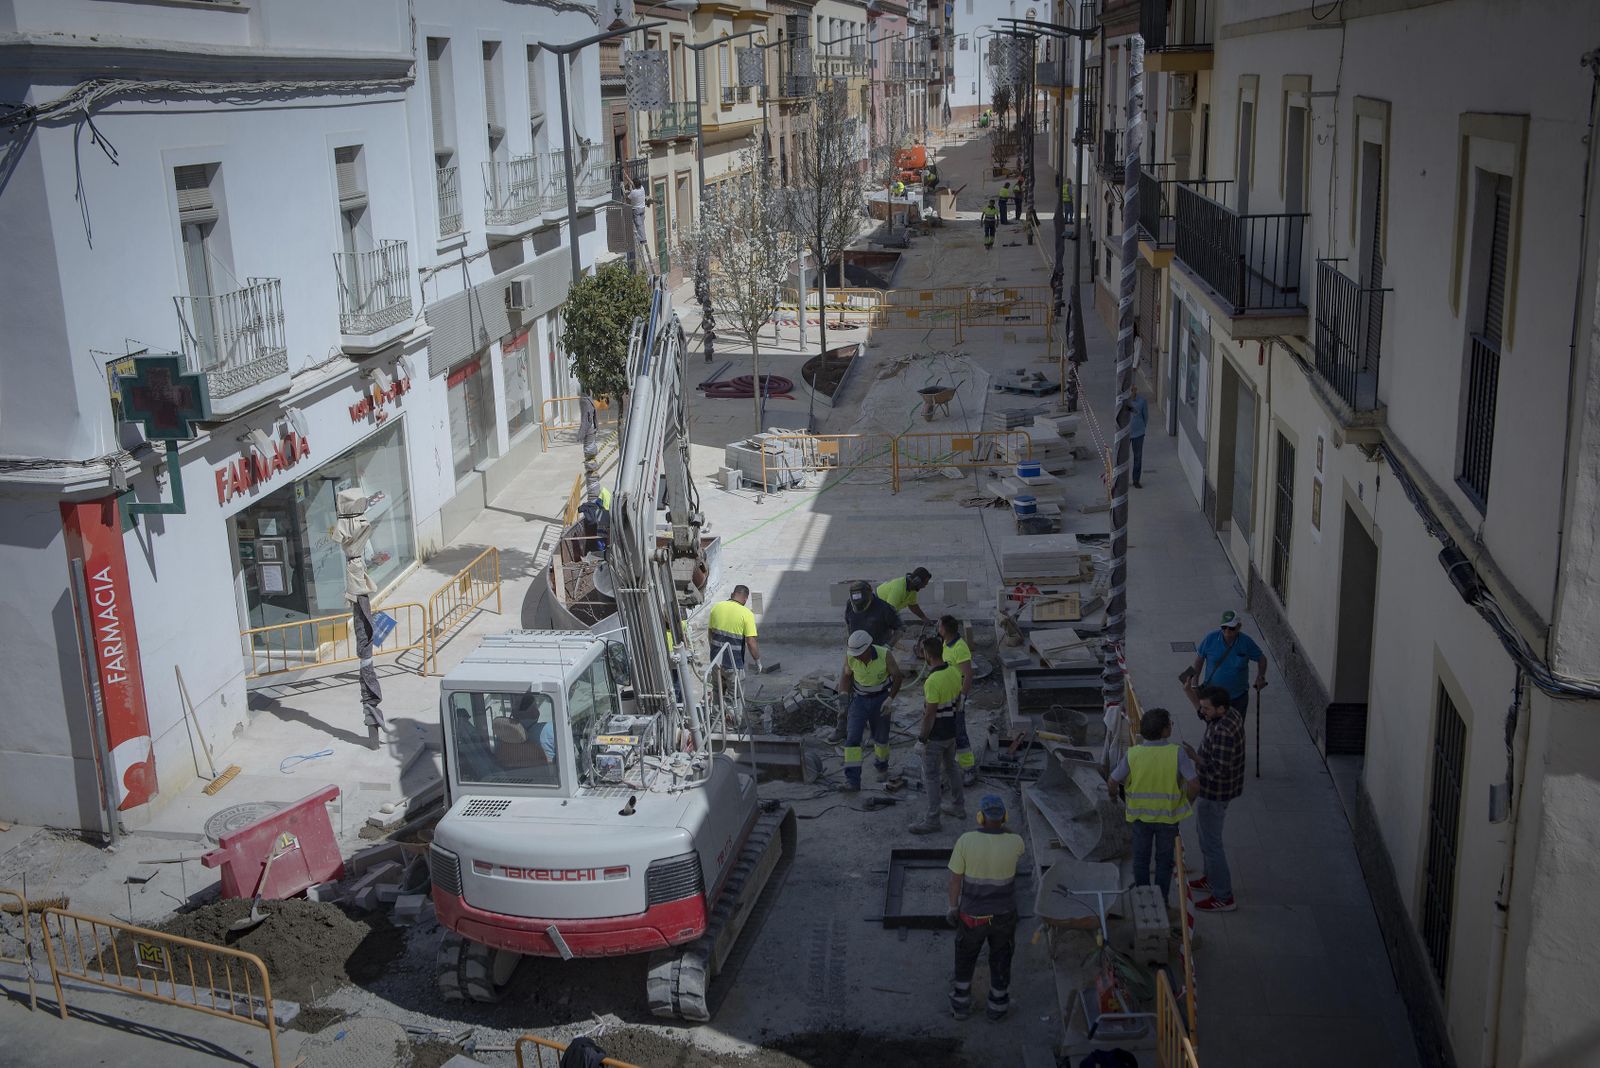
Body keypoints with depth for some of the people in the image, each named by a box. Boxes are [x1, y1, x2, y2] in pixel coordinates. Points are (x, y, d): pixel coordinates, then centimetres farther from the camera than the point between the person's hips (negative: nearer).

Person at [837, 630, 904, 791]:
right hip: (859, 700, 1)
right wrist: (843, 694, -13)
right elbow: (846, 675, 0)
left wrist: (890, 699, -17)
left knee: (881, 736, 16)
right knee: (853, 737, -13)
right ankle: (852, 780, -13)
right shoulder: (850, 656, -20)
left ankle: (882, 767, 45)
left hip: (881, 699, -1)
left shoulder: (885, 655, -26)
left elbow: (897, 676, -11)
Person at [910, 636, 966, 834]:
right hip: (952, 731, 8)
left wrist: (922, 739, -16)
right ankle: (958, 806, 39)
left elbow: (930, 715, -24)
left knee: (930, 776, 3)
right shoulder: (954, 673, -2)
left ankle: (932, 820, 10)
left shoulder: (932, 682, -28)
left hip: (936, 736, -8)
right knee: (950, 767, 25)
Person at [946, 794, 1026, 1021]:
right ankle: (998, 1005, 41)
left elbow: (955, 878, -12)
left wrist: (953, 906, 3)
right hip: (1004, 914, 0)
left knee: (965, 959, 24)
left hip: (973, 915, 0)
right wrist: (1001, 826, -5)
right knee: (1000, 959, 25)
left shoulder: (966, 841, -24)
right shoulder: (1015, 842, -22)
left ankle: (961, 1004, 40)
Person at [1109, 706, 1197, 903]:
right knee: (1164, 860, 19)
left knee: (1141, 858, 22)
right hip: (1168, 816, -1)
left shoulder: (1133, 754, -16)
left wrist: (1125, 800, 10)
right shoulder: (1177, 753, -22)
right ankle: (1161, 901, 29)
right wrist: (1183, 800, -2)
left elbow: (1113, 782, -10)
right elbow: (1194, 784, -23)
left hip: (1140, 815, 1)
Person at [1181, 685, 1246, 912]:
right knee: (1204, 832, 27)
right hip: (1218, 789, 10)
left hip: (1214, 793, -10)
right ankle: (1212, 879, 43)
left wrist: (1194, 757, -24)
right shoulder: (1231, 713, -3)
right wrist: (1189, 690, 5)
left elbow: (1219, 770, -33)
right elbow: (1202, 712, 18)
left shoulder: (1224, 731, -34)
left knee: (1211, 843, 2)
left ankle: (1224, 898, 13)